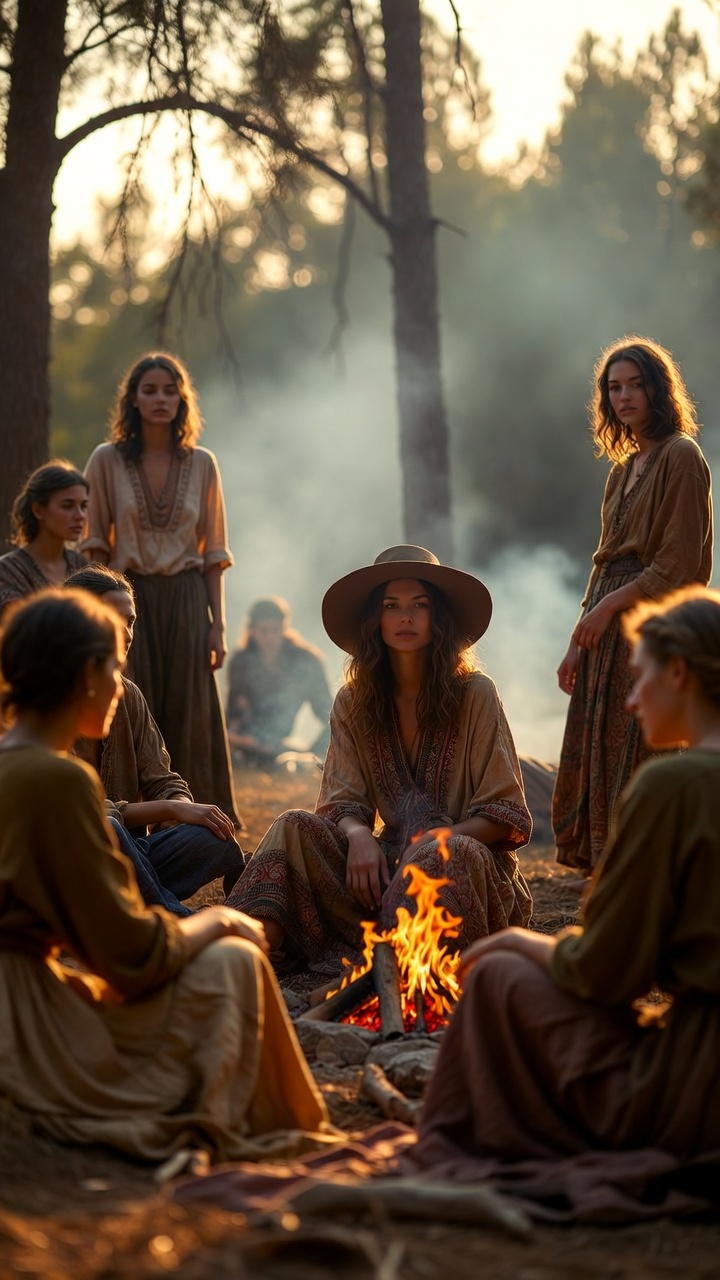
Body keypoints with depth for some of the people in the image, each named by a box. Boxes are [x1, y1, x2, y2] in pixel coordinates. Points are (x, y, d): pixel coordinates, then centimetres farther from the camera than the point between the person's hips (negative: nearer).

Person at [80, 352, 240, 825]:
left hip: (186, 600, 1)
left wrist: (217, 624, 2)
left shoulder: (202, 464, 6)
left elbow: (213, 553, 8)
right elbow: (95, 546, 2)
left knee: (191, 719, 0)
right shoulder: (107, 460, 2)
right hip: (129, 599, -1)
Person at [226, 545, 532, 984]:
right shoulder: (353, 704, 7)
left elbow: (505, 815, -5)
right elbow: (343, 803, 2)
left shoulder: (475, 695, -3)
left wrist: (432, 841, -21)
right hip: (392, 862, 3)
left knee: (452, 853, -37)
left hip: (470, 862, -3)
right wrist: (357, 834, -23)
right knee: (295, 828, -19)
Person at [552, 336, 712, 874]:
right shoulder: (624, 469, 19)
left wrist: (608, 607, -15)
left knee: (637, 767, -10)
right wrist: (578, 643, 13)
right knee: (595, 762, 7)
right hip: (610, 633, 9)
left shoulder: (681, 457, -7)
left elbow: (679, 563, -14)